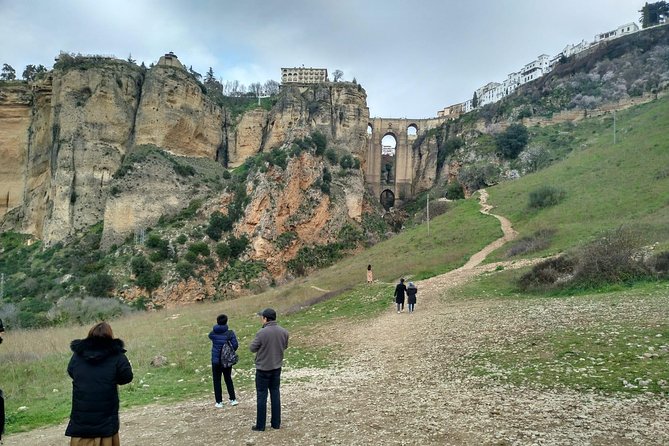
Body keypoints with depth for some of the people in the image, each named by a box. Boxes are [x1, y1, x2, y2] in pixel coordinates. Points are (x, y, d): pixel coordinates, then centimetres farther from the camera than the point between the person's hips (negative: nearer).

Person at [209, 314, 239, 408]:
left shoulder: (212, 333, -7)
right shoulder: (230, 333, -10)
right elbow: (235, 345, -14)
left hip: (216, 360, -1)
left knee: (217, 381, 10)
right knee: (228, 379, 17)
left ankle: (219, 402, 12)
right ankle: (233, 399, 15)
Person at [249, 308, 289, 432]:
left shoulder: (261, 333, -21)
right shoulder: (284, 332, -5)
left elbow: (252, 348, -11)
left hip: (263, 368, -4)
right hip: (277, 367, 5)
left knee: (262, 396, 6)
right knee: (275, 394, 15)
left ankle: (260, 425, 12)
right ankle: (276, 422, 20)